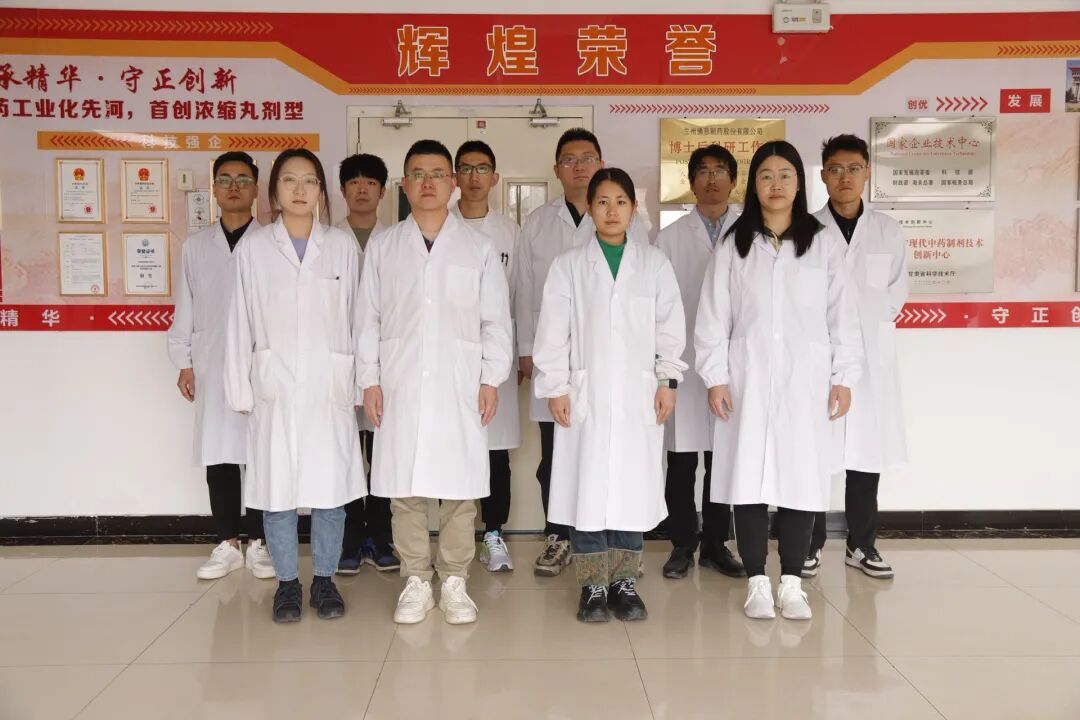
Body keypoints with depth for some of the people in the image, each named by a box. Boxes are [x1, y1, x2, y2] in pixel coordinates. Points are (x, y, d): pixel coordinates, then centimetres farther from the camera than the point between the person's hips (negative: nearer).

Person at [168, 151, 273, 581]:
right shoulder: (196, 246, 10)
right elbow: (185, 308, 12)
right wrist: (183, 361, 7)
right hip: (211, 366, 3)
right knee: (217, 454, 6)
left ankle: (258, 542, 13)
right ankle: (227, 545, 16)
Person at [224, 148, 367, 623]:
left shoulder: (343, 245, 4)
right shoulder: (254, 248, 5)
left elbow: (356, 318, 4)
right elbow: (240, 323, 5)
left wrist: (361, 383, 1)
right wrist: (240, 390, 2)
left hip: (329, 386, 0)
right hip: (275, 387, 0)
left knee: (330, 488, 4)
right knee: (277, 487, 4)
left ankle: (324, 579, 20)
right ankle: (287, 582, 19)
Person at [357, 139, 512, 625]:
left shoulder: (478, 248, 6)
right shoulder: (382, 246, 9)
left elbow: (496, 321, 5)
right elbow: (369, 318, 7)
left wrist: (491, 379, -1)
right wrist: (369, 379, 2)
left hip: (460, 387, -1)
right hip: (400, 386, 1)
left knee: (459, 488, 1)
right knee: (404, 488, 3)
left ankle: (454, 581, 14)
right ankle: (415, 581, 16)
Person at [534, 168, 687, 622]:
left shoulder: (654, 264, 9)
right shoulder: (569, 265, 5)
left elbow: (670, 326, 8)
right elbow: (553, 331, 2)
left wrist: (668, 380, 1)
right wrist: (555, 387, -4)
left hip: (638, 394, 1)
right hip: (586, 393, -1)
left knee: (634, 487, 3)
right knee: (586, 487, -1)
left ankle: (624, 582, 16)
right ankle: (593, 585, 11)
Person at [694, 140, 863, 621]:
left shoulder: (825, 242, 6)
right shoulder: (734, 244, 6)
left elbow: (842, 314, 4)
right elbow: (713, 316, 4)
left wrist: (844, 377, 0)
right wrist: (715, 377, -3)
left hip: (806, 379, 0)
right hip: (748, 378, 0)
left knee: (802, 479, 1)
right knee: (749, 478, 1)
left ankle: (791, 583, 13)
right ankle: (757, 582, 12)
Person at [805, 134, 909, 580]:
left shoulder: (887, 231, 8)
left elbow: (896, 291, 13)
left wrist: (867, 323, 4)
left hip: (871, 355, 2)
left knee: (868, 452, 6)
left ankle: (862, 545, 19)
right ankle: (810, 545, 12)